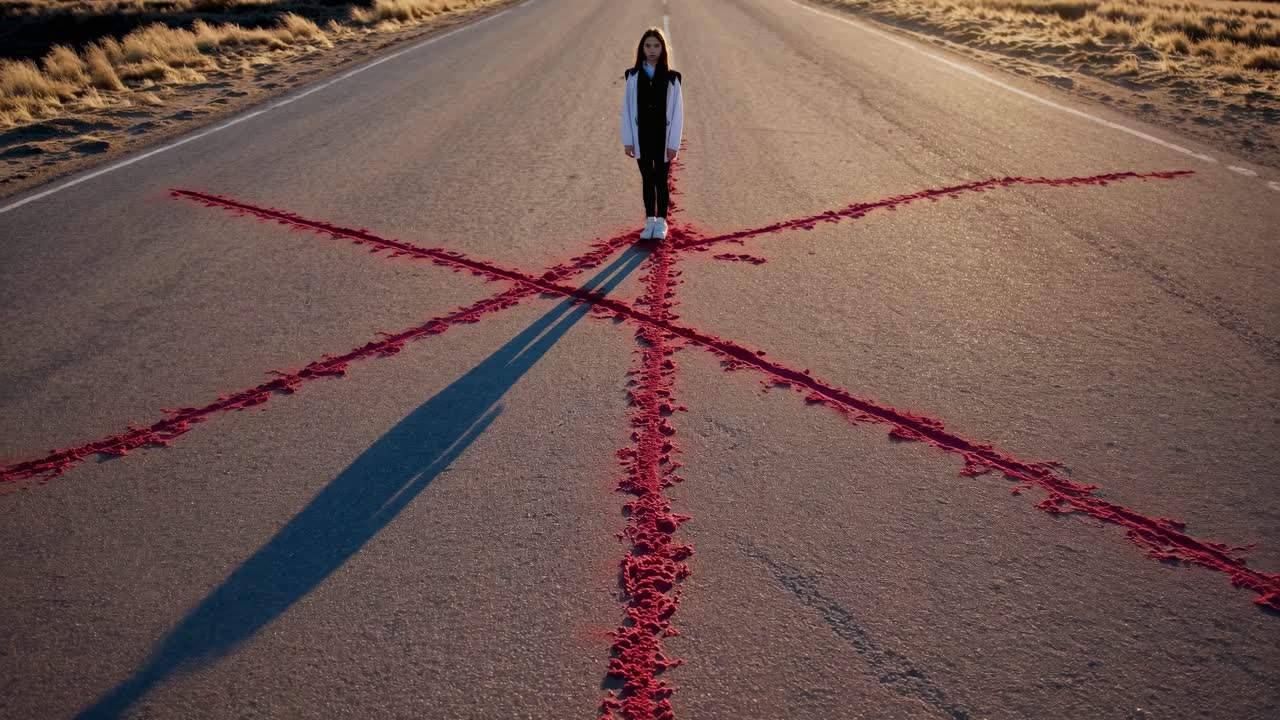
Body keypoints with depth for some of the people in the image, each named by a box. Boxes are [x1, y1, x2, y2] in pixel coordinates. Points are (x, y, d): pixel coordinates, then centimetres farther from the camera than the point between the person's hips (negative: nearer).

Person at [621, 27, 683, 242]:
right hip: (641, 137, 2)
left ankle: (661, 221, 16)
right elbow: (627, 109, 3)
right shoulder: (633, 76, 1)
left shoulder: (671, 78, -3)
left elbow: (677, 112, -3)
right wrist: (627, 140, -1)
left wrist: (673, 143, -7)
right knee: (647, 180, 9)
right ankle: (650, 221, 18)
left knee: (661, 180, 5)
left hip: (662, 137, -1)